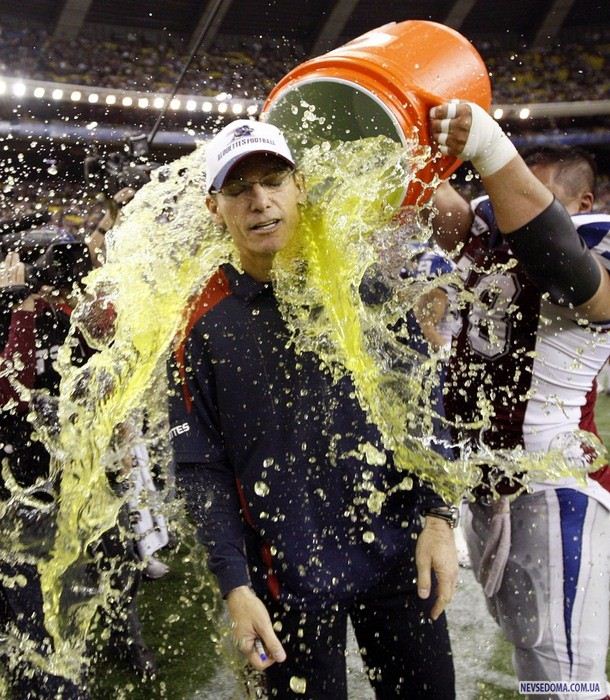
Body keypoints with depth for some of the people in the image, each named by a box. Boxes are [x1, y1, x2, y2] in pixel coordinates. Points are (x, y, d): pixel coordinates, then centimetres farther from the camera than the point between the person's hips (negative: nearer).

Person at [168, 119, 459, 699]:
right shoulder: (203, 324, -7)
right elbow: (201, 469, -5)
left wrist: (436, 517, -4)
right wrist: (235, 587, -10)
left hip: (399, 558, 3)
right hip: (289, 577, -2)